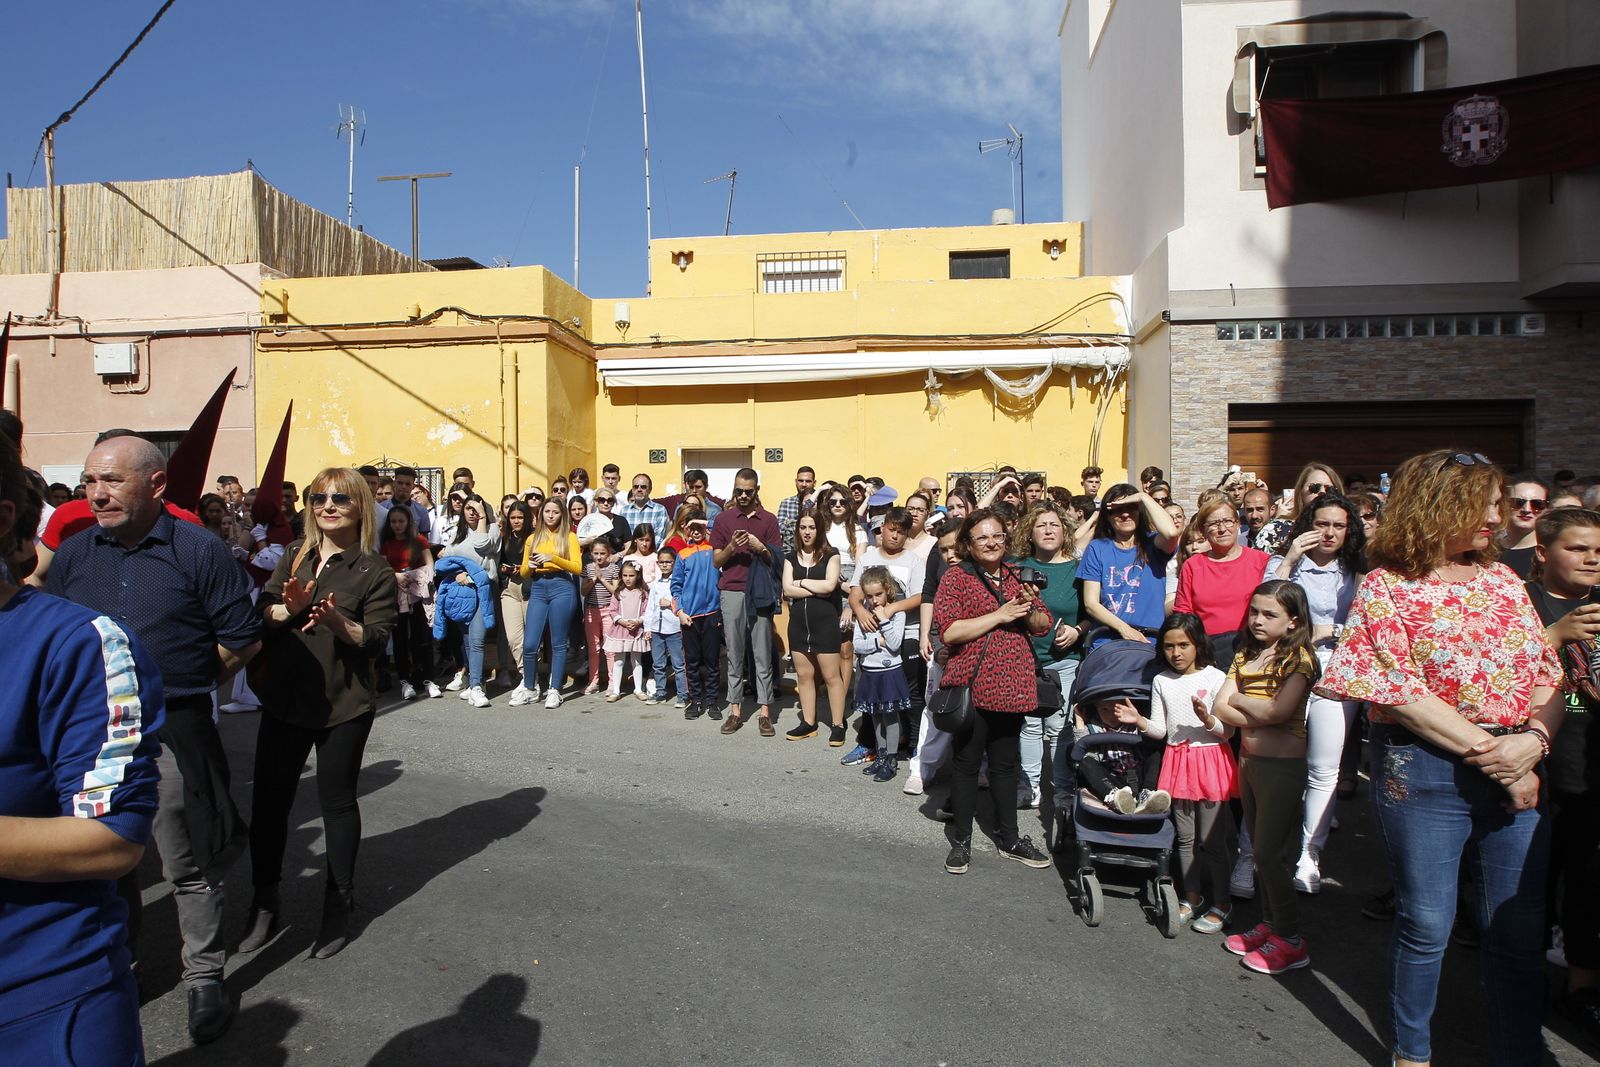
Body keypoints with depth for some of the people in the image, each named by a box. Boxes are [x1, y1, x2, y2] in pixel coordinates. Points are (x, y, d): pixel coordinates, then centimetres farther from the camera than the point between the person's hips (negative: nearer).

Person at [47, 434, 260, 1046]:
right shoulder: (72, 554, 5)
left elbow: (243, 640, -5)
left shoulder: (199, 551, -8)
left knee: (189, 865, 6)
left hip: (175, 734, -4)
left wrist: (183, 685, 2)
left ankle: (204, 977, 23)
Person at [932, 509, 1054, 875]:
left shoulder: (1018, 576, 11)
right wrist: (1000, 615, -18)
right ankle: (961, 840, 21)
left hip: (1012, 687, 5)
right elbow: (949, 632, -17)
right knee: (967, 763, 6)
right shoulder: (956, 577, -6)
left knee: (1005, 763, 16)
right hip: (971, 686, -5)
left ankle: (1008, 837, 30)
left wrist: (1030, 610, -10)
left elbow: (1044, 626, 13)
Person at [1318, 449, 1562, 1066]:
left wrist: (1532, 740, -12)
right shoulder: (1387, 586, -6)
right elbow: (1403, 695, -13)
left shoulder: (1503, 581, 10)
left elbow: (1548, 677, 7)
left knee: (1521, 929, 8)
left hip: (1517, 770, 5)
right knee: (1425, 924, 8)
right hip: (1425, 770, -4)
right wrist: (1487, 752, -15)